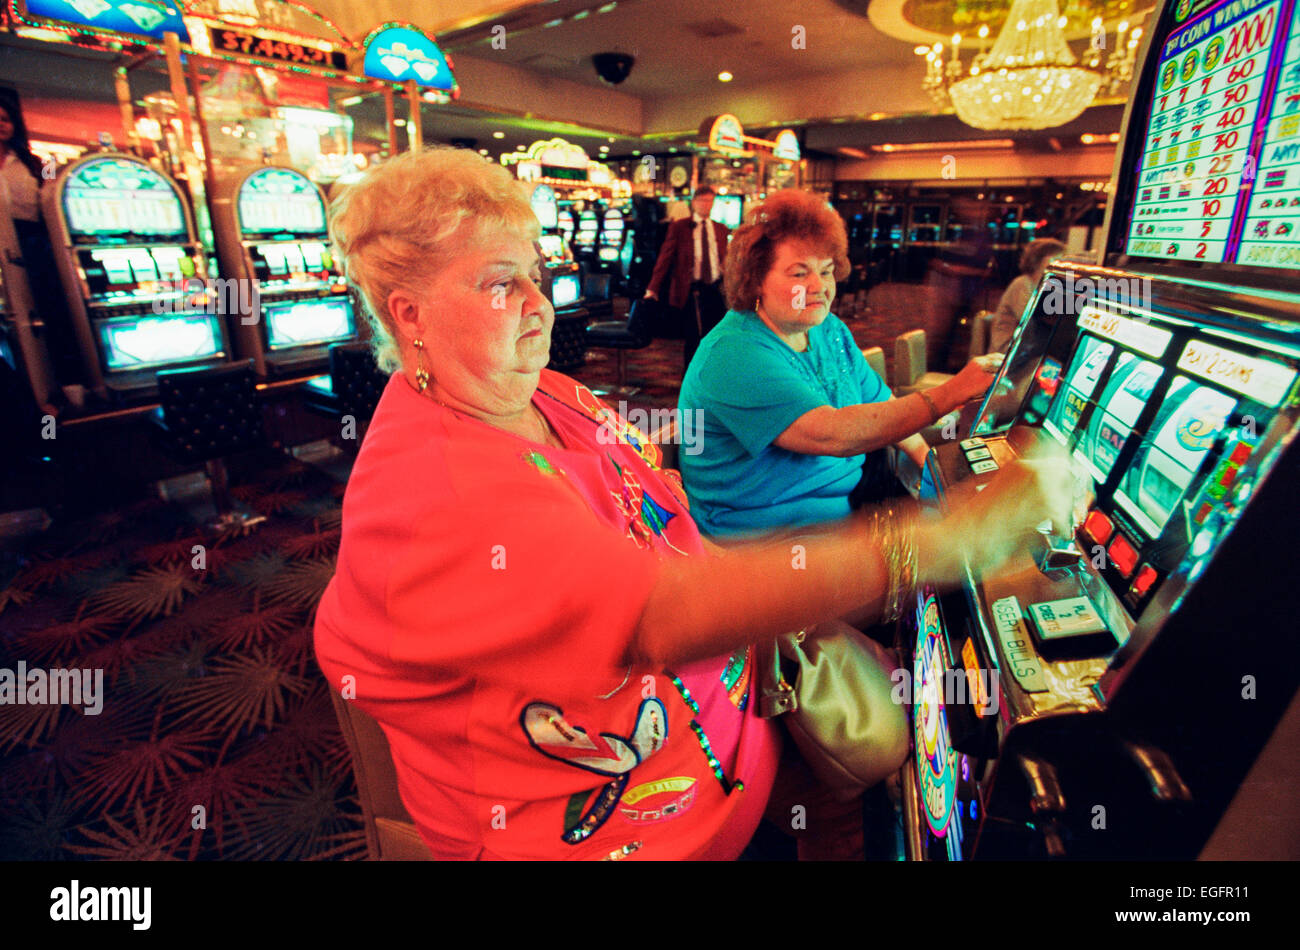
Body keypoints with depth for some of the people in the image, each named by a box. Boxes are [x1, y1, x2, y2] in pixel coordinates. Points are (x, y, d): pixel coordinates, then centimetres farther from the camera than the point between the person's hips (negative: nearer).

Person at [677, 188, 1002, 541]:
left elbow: (880, 404, 18)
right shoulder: (732, 357, -22)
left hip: (852, 500, 9)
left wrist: (928, 458, 3)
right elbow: (832, 435, -32)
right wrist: (954, 392, -31)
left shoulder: (831, 331, 9)